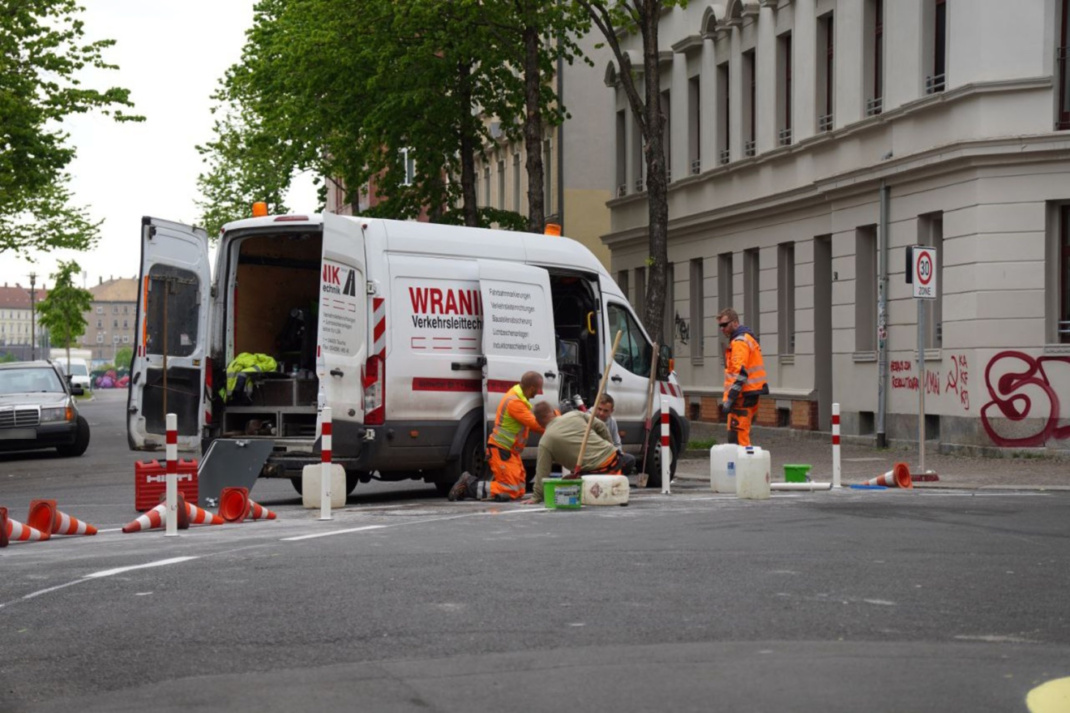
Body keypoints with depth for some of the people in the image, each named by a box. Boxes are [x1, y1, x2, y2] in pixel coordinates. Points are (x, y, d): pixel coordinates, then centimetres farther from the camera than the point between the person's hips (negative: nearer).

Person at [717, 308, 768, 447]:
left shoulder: (740, 342, -12)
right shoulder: (748, 338, 21)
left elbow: (740, 373, -21)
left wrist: (729, 399, -23)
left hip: (744, 395, -11)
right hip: (751, 392, 11)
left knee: (737, 436, -12)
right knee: (742, 434, 15)